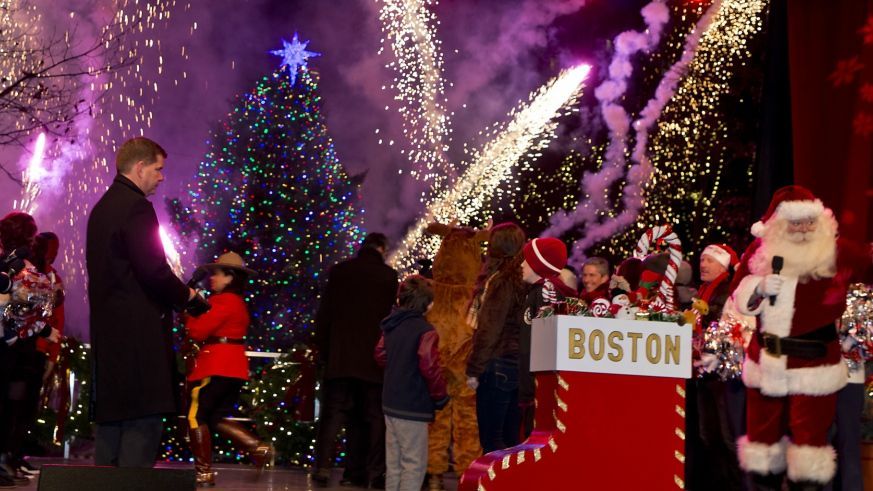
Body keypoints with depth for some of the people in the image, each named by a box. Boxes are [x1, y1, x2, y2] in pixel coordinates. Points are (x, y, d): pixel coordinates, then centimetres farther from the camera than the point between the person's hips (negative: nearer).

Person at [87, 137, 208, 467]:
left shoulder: (103, 207, 18)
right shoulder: (136, 206, -11)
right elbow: (154, 270, -19)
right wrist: (188, 296, -2)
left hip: (107, 329, 10)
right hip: (139, 331, -10)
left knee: (111, 419, 12)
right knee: (143, 422, -10)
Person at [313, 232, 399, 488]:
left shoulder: (339, 271, 3)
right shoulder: (389, 276, -4)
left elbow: (324, 314, 6)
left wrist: (323, 349, 12)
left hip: (339, 357, 2)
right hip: (374, 358, -2)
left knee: (333, 412, 5)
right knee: (374, 415, 5)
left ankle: (322, 466, -5)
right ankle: (375, 471, 2)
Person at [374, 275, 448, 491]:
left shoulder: (391, 327, 6)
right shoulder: (425, 331, -17)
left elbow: (381, 355, 17)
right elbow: (430, 368, -22)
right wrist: (440, 396, -9)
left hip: (391, 404, 8)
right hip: (413, 408, -8)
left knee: (394, 463, 16)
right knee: (414, 465, -1)